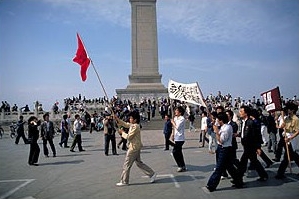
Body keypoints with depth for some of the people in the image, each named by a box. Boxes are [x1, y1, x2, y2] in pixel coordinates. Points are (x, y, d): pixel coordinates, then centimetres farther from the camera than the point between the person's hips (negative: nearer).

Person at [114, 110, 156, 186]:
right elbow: (124, 124, 20)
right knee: (139, 163, 17)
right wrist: (117, 119, 8)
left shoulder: (135, 127, -19)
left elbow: (128, 137, -20)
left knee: (126, 165, 1)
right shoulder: (131, 125, 9)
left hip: (134, 148, -10)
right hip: (135, 148, 10)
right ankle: (152, 174, 21)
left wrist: (122, 132, -5)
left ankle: (124, 181, 13)